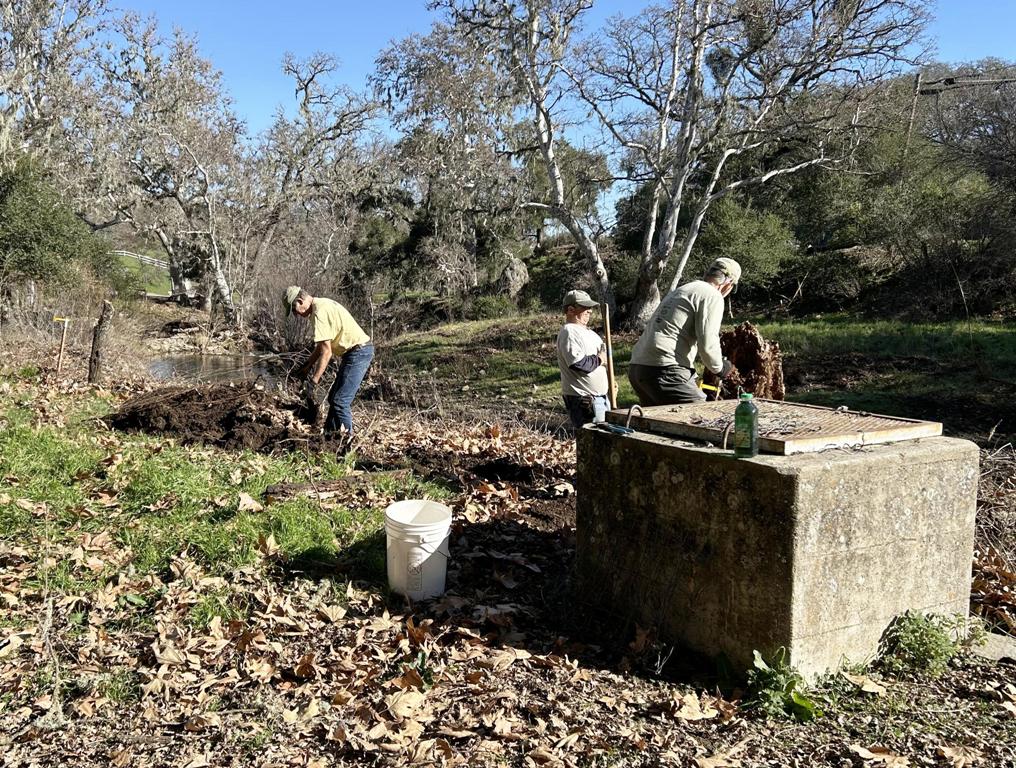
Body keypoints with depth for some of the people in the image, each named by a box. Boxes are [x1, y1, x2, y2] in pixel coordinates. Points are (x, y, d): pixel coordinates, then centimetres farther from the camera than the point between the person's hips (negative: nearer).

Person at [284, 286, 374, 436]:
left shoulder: (320, 312, -19)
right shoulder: (322, 304, 13)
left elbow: (326, 352, -23)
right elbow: (322, 345, 22)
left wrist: (313, 382, -21)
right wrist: (307, 366, 25)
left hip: (358, 352, -11)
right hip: (358, 351, 11)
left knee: (341, 401, -13)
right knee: (334, 398, 17)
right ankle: (330, 434, 23)